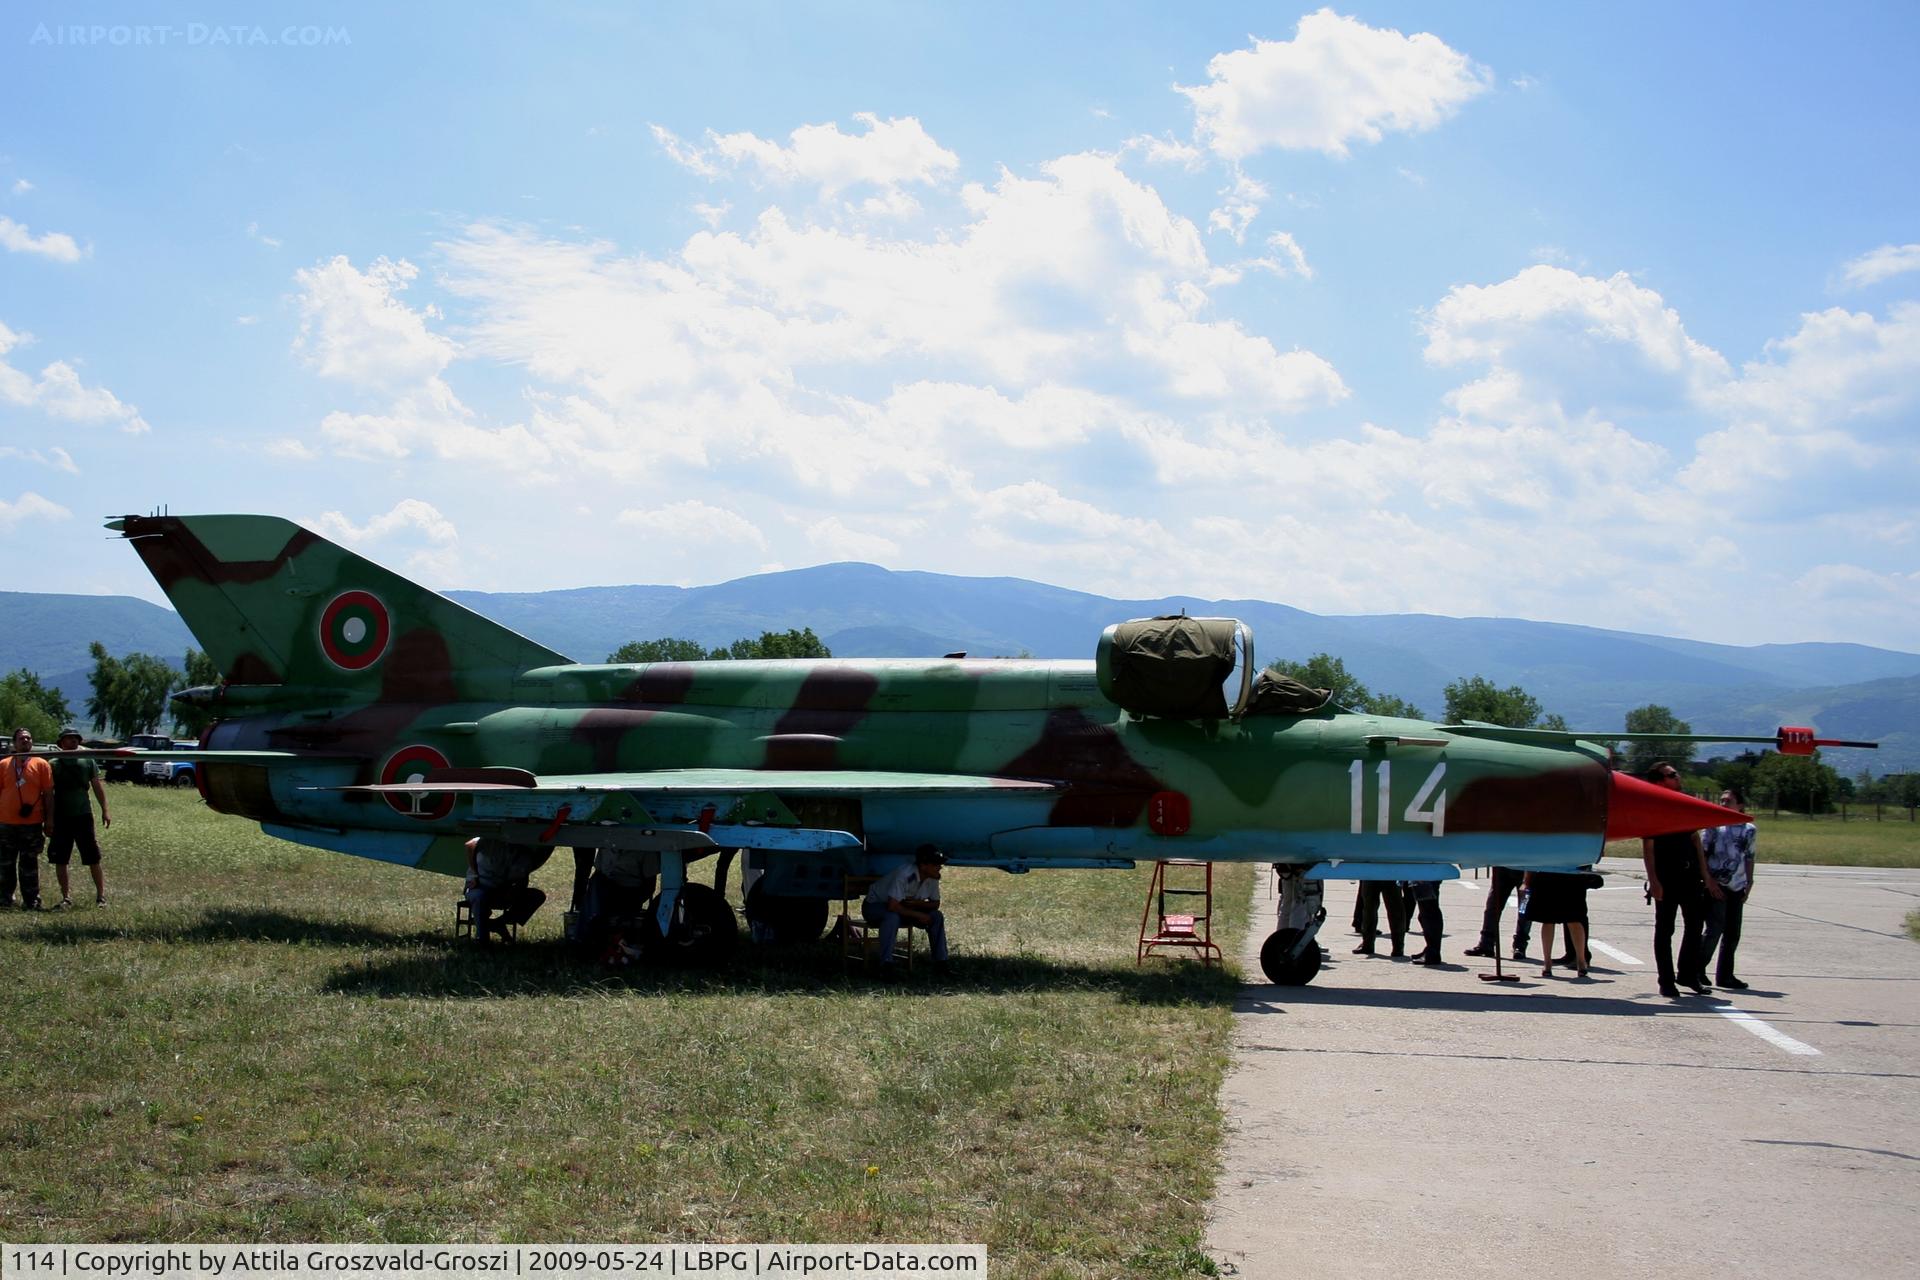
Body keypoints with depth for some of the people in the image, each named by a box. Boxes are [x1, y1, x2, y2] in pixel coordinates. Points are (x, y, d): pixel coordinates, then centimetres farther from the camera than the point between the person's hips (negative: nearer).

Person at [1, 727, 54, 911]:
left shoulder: (41, 764, 2)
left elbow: (48, 794, 2)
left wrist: (49, 820, -2)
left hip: (32, 823, -2)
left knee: (29, 865, 4)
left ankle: (31, 901, 10)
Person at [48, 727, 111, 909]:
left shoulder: (88, 761, 4)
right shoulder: (53, 764, 2)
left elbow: (97, 786, 7)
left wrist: (104, 810, 2)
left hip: (83, 816, -1)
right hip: (60, 818, 1)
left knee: (93, 859, 1)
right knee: (60, 861, 4)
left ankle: (101, 897, 9)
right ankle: (66, 898, 14)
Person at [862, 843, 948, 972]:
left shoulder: (933, 878, -11)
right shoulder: (905, 874, -35)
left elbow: (935, 904, 0)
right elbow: (892, 906, -39)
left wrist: (917, 903, -21)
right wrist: (918, 915, -29)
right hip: (874, 906, -7)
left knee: (936, 916, -10)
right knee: (893, 917, -41)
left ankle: (940, 962, -3)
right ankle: (886, 964, -38)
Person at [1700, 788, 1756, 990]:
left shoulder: (1748, 829, 10)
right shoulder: (1713, 825, 0)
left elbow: (1749, 858, 16)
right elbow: (1701, 852, 0)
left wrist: (1749, 884, 12)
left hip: (1737, 887, 4)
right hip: (1715, 885, -4)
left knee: (1733, 933, 6)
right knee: (1715, 928, -13)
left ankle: (1725, 975, 15)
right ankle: (1698, 969, 0)